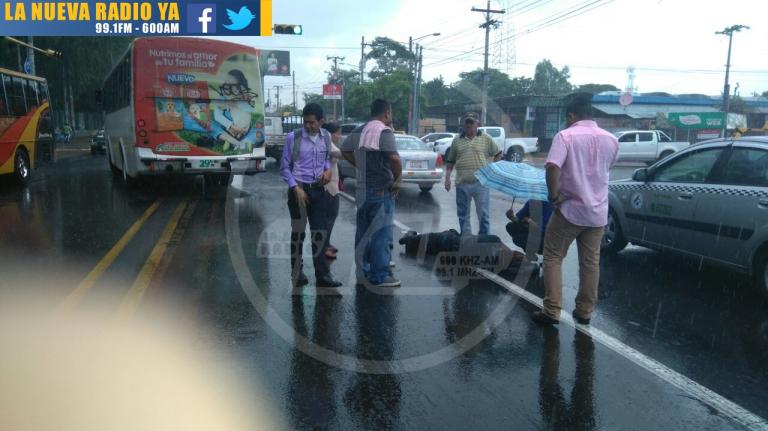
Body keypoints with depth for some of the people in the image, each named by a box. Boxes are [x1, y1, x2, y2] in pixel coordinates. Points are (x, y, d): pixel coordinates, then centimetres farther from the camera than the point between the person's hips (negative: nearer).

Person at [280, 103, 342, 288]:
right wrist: (296, 188, -13)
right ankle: (297, 272, 19)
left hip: (319, 190, 3)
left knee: (319, 233, 5)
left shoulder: (326, 137, 4)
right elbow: (285, 167, -4)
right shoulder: (293, 138, -8)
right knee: (298, 232, 6)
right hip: (299, 189, -3)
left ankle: (322, 275, 11)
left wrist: (328, 169, -2)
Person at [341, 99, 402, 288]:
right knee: (381, 233, -1)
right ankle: (380, 276, 3)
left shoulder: (359, 131, 11)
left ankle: (363, 272, 24)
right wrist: (397, 180, -13)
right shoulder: (384, 132, -14)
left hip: (362, 189, 8)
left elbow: (344, 150, 22)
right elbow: (394, 158, -27)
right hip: (381, 189, -8)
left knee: (363, 231, 15)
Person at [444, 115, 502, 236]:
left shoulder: (486, 139, 5)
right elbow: (450, 161, 14)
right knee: (463, 214, 9)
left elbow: (498, 154, 13)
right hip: (462, 184, 2)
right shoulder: (457, 141, 10)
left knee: (484, 214, 0)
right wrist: (447, 177, 5)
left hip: (481, 183, -2)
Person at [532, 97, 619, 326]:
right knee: (591, 262, 13)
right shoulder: (611, 139, 6)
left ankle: (552, 311, 4)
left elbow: (552, 167, -25)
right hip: (598, 211, 5)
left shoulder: (565, 135, -10)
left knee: (553, 257, 6)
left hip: (570, 208, -5)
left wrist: (554, 194, -14)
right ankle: (584, 311, 22)